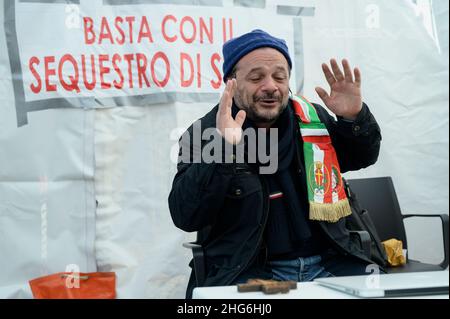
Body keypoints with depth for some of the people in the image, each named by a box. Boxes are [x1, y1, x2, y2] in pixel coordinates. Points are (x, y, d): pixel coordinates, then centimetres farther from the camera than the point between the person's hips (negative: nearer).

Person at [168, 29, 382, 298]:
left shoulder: (313, 118, 9)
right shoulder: (204, 132, -3)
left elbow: (363, 157, 22)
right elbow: (185, 217, -13)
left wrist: (355, 117, -1)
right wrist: (222, 148, -27)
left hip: (328, 263, 4)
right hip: (246, 272, -4)